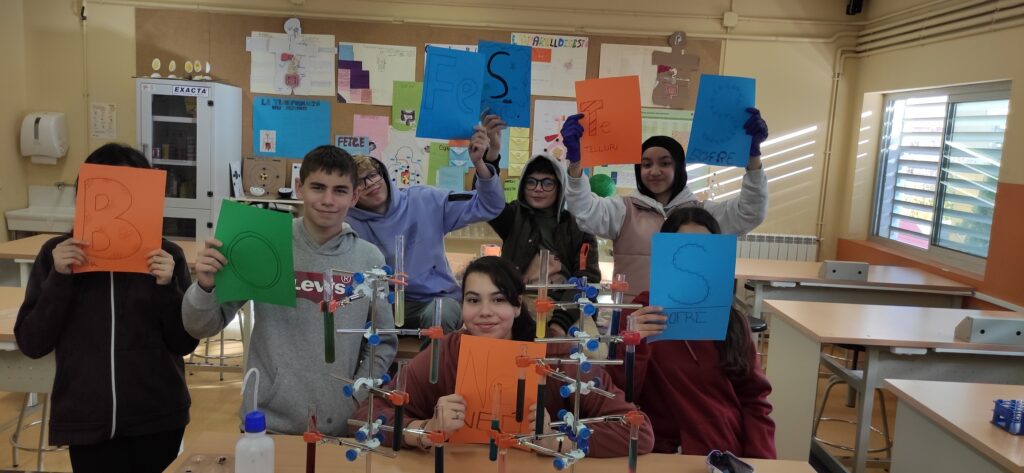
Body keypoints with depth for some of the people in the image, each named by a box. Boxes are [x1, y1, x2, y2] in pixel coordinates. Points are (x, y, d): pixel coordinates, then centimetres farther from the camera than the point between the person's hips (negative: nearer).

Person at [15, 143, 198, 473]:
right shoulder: (58, 253, 1)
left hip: (158, 417, 0)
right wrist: (59, 278, -14)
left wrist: (167, 286, -17)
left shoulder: (166, 255, -2)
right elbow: (31, 343, -3)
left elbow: (185, 343, -3)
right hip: (88, 421, 0)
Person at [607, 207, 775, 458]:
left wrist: (761, 461, -6)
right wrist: (631, 345, -25)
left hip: (733, 456, 3)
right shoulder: (644, 313, -3)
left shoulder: (733, 320, 7)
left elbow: (754, 399, 8)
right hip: (668, 456, -3)